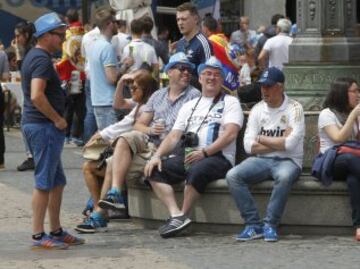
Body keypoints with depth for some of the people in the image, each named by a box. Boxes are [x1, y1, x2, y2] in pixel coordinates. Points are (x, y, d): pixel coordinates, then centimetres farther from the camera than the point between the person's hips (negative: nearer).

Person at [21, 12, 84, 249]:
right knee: (45, 182, -6)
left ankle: (56, 231, 21)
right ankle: (38, 236, -4)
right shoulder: (42, 60, -16)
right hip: (44, 126, -10)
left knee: (57, 181, 15)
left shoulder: (34, 56, 16)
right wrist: (57, 119, -17)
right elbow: (37, 96, -27)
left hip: (38, 124, 10)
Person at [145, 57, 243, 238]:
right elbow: (174, 136, 18)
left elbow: (230, 134, -8)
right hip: (188, 155, 6)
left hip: (218, 157, -6)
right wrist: (157, 155, -1)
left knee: (196, 170, -38)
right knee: (155, 171, -17)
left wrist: (204, 152, -19)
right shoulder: (190, 106, 25)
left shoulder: (230, 102, 8)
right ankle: (176, 215, -30)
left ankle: (182, 215, -23)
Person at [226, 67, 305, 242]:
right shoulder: (257, 109, 8)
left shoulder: (294, 109, -4)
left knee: (284, 176, -39)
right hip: (261, 161, 4)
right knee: (233, 176, -22)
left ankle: (270, 225, -26)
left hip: (288, 161, -4)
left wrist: (261, 139, -5)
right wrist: (279, 142, -7)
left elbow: (290, 143, -17)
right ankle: (253, 224, -19)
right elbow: (249, 146, 0)